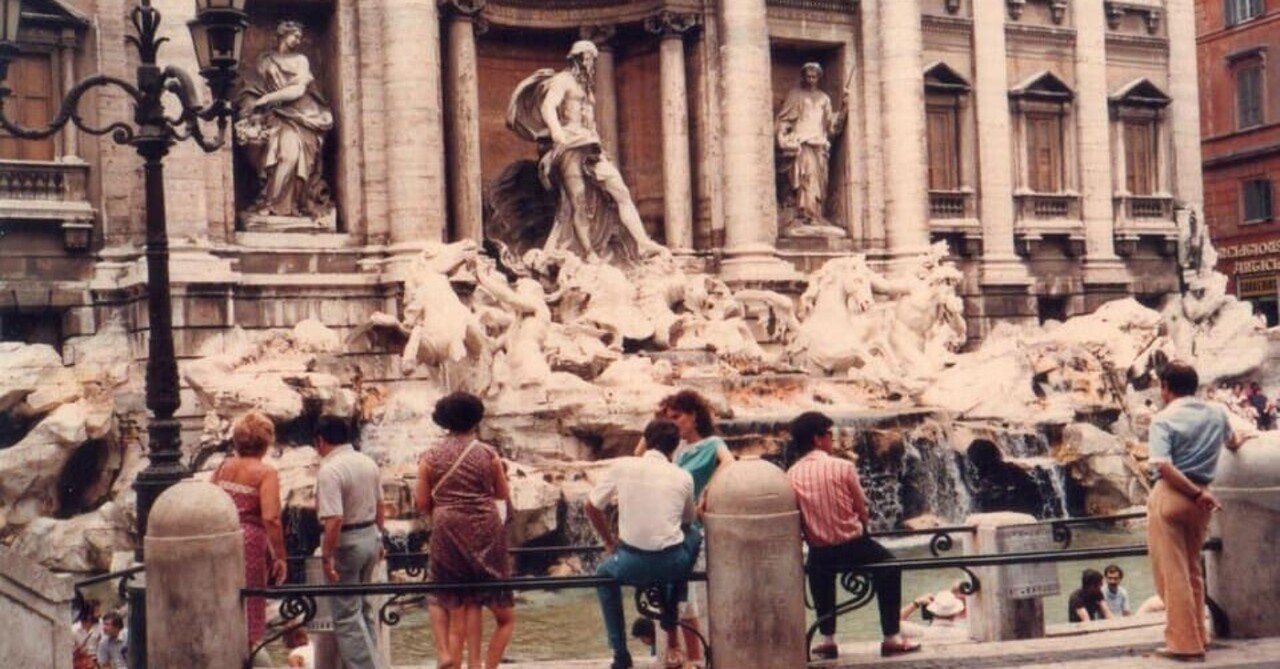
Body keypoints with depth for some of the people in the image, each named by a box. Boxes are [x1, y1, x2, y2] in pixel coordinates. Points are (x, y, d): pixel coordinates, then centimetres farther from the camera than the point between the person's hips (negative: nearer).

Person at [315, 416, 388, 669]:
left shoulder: (329, 470, -21)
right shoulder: (368, 462, 4)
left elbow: (334, 520, -27)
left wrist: (327, 557, -20)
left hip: (345, 543, -8)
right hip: (370, 537, 8)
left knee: (346, 614, 2)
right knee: (362, 607, 21)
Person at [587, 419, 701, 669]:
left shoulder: (622, 466, 0)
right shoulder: (683, 477, 3)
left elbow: (592, 507, 8)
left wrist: (609, 542, 21)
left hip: (632, 565, 0)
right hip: (673, 565, 0)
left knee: (604, 574, 34)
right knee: (694, 534, 34)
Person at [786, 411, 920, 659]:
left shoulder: (791, 476, -5)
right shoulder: (842, 467, -13)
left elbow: (797, 519, 5)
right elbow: (862, 510, -4)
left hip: (819, 552, 3)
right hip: (851, 545, -3)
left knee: (819, 571, 35)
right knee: (888, 565, 23)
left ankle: (827, 639, 31)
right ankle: (892, 637, 20)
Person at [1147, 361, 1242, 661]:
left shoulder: (1163, 420, -9)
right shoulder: (1217, 413, 10)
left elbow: (1164, 467, -22)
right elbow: (1232, 442, 35)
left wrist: (1197, 494, -14)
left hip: (1169, 496, -6)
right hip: (1199, 497, 6)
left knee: (1172, 573, -2)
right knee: (1192, 570, 19)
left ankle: (1185, 643, -2)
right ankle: (1198, 636, 24)